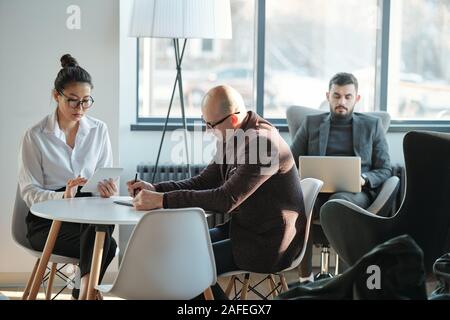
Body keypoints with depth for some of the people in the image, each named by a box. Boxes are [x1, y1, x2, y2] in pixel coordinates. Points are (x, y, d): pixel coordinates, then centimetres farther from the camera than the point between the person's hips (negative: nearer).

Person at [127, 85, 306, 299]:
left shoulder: (262, 142, -24)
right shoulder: (232, 138, 5)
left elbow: (226, 199, -29)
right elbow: (203, 182, 10)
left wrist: (163, 200, -30)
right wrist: (155, 189, -6)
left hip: (268, 244, -9)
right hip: (245, 229, 9)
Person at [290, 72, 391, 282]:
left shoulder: (372, 125, 19)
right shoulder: (311, 123, 21)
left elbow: (385, 170, 14)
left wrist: (364, 179, -9)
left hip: (355, 193, -1)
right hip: (318, 190, 1)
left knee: (337, 203, -39)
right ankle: (305, 277, -31)